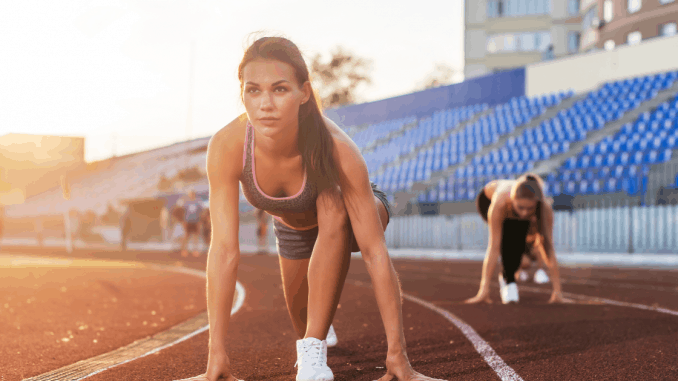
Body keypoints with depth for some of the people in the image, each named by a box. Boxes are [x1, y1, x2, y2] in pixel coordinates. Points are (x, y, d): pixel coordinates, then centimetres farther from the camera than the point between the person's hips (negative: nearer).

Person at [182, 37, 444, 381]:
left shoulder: (337, 149, -42)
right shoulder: (226, 146, -35)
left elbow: (375, 253, -40)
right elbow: (224, 250, -34)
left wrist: (397, 353, -41)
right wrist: (217, 353, -35)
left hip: (343, 219, -3)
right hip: (292, 226, 3)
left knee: (331, 205, -38)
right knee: (304, 321, 15)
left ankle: (314, 350, -27)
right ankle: (316, 329, 55)